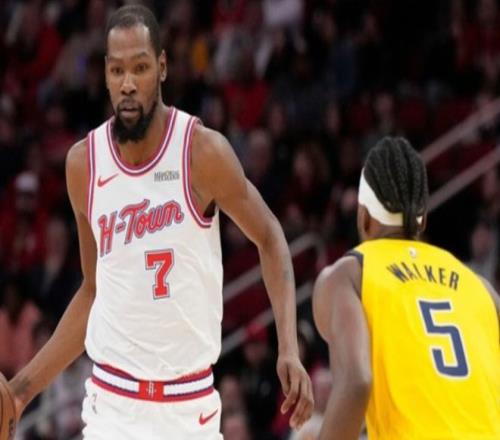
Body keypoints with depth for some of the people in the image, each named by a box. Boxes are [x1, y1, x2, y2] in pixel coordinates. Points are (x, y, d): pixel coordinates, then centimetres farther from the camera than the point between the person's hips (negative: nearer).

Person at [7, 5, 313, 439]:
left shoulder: (203, 152, -9)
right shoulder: (84, 163, 1)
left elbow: (269, 239, 3)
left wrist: (289, 350, -11)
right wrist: (24, 387, 10)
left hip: (191, 403, -1)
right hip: (114, 403, 1)